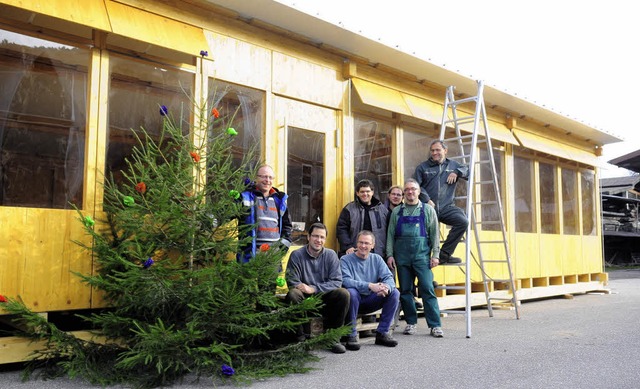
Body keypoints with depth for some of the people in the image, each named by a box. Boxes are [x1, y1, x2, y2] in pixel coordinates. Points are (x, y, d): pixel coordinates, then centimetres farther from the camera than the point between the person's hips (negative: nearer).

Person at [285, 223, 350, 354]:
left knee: (343, 294, -25)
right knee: (293, 294, -33)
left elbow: (337, 281, -9)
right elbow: (292, 282, -8)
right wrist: (300, 286, -30)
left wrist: (314, 288, -20)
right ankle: (299, 336, -17)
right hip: (304, 299, -2)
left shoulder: (331, 255, 1)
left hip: (325, 300, 2)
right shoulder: (297, 255, -4)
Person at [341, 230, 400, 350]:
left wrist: (386, 287, -30)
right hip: (355, 301, -4)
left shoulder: (377, 259, 7)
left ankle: (382, 332, -7)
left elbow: (388, 277, -4)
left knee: (394, 293, -17)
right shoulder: (345, 260, -7)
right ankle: (352, 335, -22)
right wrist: (370, 286, -35)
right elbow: (345, 280, -24)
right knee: (351, 292, -36)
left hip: (372, 301, 4)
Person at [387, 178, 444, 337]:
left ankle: (435, 325, -1)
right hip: (402, 256, 2)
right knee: (405, 290, 6)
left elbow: (434, 234, 5)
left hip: (422, 255, -2)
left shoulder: (428, 210, 8)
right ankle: (411, 322, 18)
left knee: (427, 289, -7)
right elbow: (390, 234, 10)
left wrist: (435, 255, -3)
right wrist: (390, 254, 1)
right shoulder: (397, 212, 13)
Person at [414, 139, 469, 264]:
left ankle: (444, 254, -15)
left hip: (446, 207, 1)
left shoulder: (453, 165, 19)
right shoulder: (422, 167, 12)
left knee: (463, 221, -24)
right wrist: (427, 200, -12)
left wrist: (457, 172, 0)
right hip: (428, 207, -1)